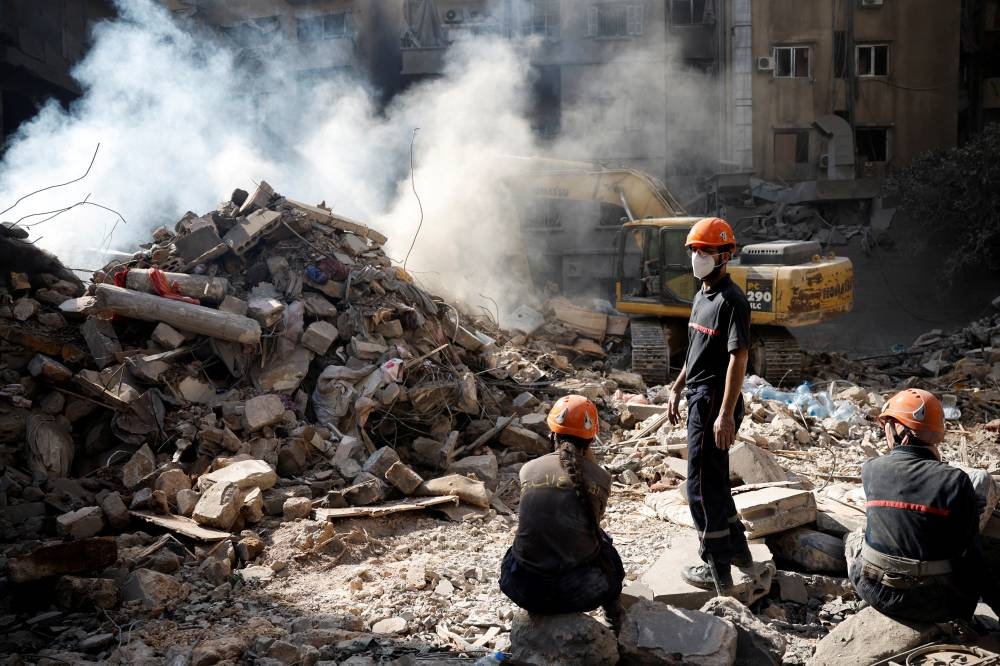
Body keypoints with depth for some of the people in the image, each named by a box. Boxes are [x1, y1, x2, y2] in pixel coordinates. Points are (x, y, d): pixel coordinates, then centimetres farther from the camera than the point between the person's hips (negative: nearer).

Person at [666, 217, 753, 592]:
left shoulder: (732, 300, -16)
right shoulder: (702, 295, 14)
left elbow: (738, 358, -21)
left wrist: (726, 414, -25)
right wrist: (677, 389, 23)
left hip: (715, 403, -10)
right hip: (699, 399, 10)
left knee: (702, 486, -5)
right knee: (714, 480, 19)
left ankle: (717, 571, 4)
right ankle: (736, 549, 34)